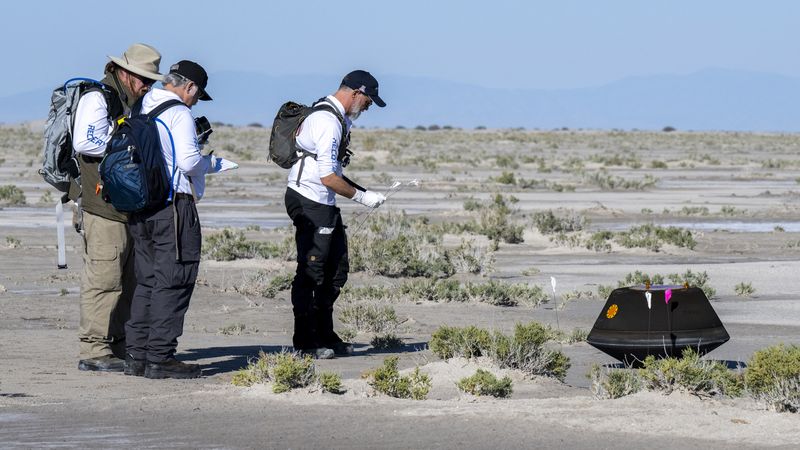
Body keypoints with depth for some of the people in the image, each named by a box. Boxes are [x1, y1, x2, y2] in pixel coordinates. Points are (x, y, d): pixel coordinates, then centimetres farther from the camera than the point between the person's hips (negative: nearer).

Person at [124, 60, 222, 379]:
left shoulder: (141, 111, 14)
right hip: (173, 205, -8)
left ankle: (136, 355, 14)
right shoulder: (179, 114, -10)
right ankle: (159, 358, -7)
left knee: (147, 280, 14)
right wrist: (211, 163, 3)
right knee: (173, 282, -5)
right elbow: (188, 161, -19)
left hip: (139, 206, 8)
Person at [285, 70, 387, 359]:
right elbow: (328, 177, -22)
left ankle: (324, 336, 21)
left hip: (325, 204, 11)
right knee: (311, 273, -6)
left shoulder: (337, 118, 15)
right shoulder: (328, 122, -19)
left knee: (336, 271, 14)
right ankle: (304, 342, -1)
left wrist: (361, 191, 15)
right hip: (309, 202, -11)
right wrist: (361, 197, -13)